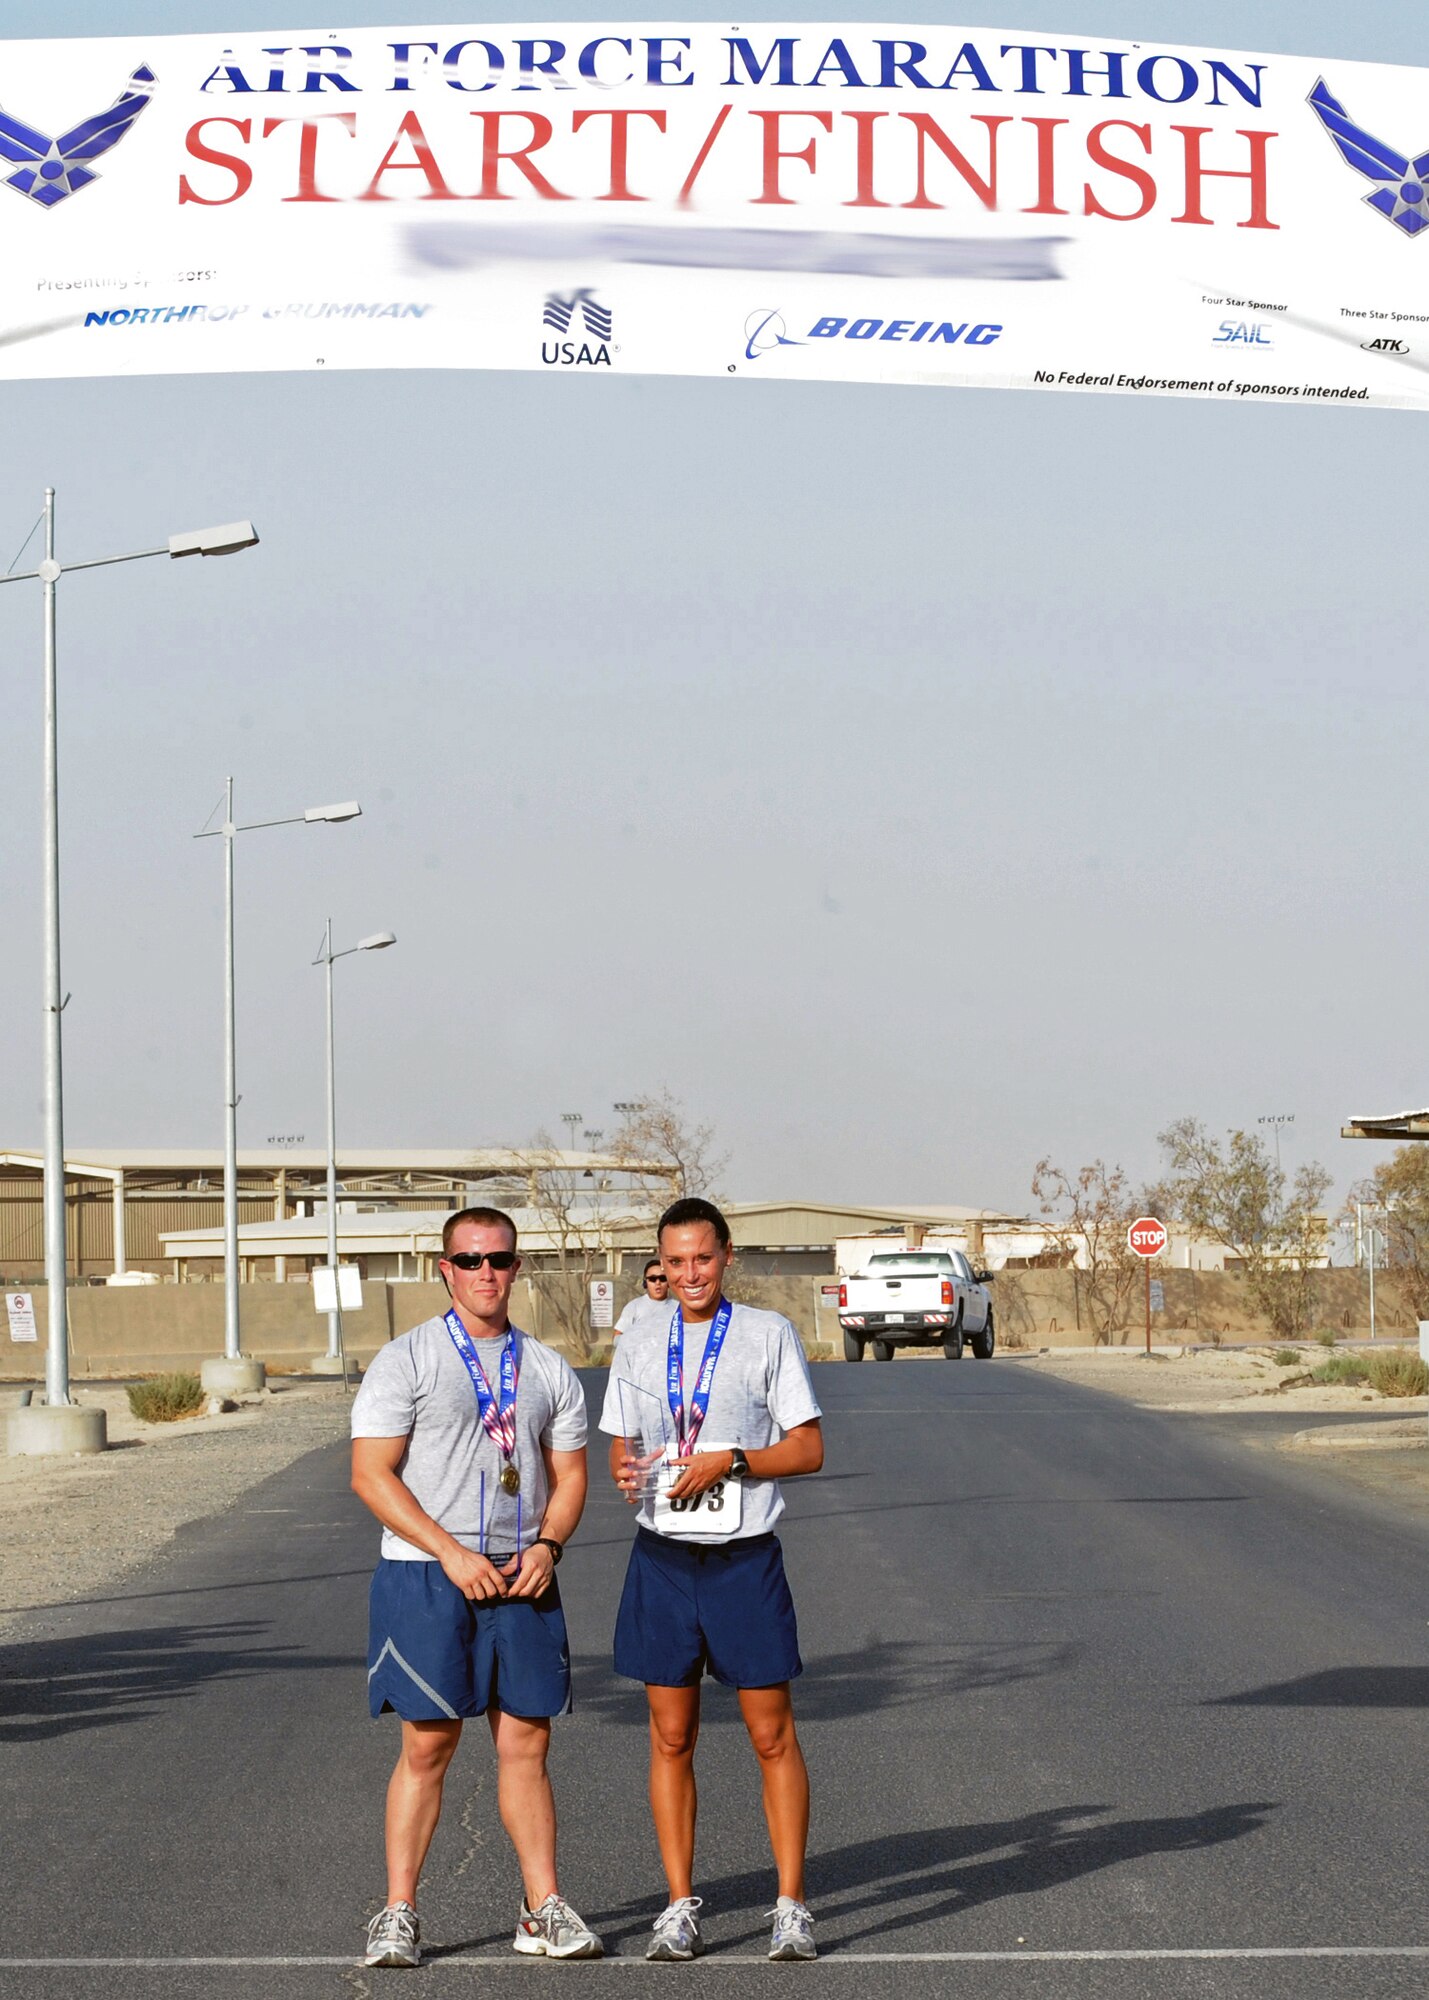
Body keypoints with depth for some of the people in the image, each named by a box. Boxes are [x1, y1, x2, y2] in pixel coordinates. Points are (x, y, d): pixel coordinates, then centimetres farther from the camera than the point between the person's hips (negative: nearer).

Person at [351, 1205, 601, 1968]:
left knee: (525, 1743, 4)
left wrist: (545, 1546, -5)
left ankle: (543, 1909, 10)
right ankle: (398, 1913, 2)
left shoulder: (548, 1370, 13)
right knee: (427, 1742, -4)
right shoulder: (407, 1360, -1)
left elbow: (569, 1475, 15)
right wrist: (452, 1554, -14)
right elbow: (371, 1475, -7)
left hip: (521, 1579, 4)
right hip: (425, 1577, -4)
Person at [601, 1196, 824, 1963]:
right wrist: (625, 1471, -9)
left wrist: (730, 1461, -16)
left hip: (744, 1558, -3)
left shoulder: (768, 1335, -2)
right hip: (663, 1556, 3)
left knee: (772, 1735, -1)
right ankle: (679, 1906, 12)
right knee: (671, 1739, 5)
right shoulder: (639, 1346, 9)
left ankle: (791, 1906, 6)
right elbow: (621, 1445, 14)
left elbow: (808, 1448, -2)